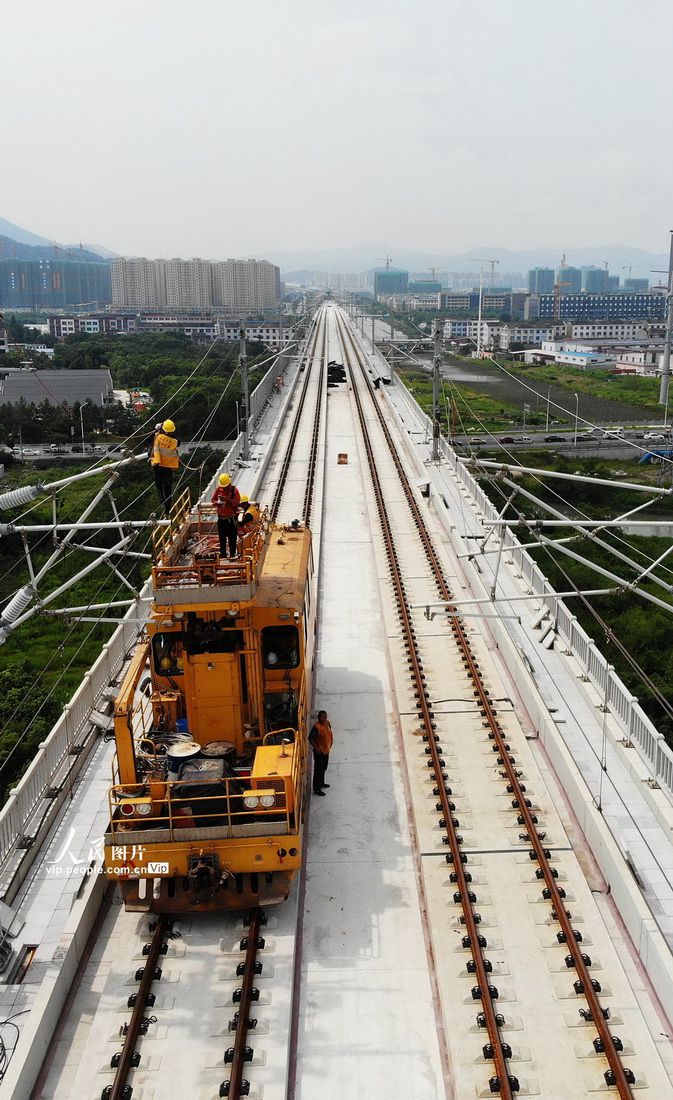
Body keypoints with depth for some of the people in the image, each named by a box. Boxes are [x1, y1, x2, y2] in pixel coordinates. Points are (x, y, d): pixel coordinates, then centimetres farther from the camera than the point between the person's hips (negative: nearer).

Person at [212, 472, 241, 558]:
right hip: (221, 517, 4)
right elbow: (213, 500, 10)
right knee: (222, 537, 12)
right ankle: (222, 553, 22)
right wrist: (216, 503, -12)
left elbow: (236, 503, -15)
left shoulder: (234, 490, -8)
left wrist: (227, 499, -27)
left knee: (232, 537, -2)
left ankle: (232, 554, 6)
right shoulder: (218, 489, 4)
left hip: (231, 518, -4)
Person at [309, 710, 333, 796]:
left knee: (324, 768, 24)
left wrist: (330, 742, 12)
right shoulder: (316, 727, -25)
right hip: (319, 751, -8)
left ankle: (321, 783, 44)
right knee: (318, 770, 1)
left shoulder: (327, 723, -2)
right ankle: (317, 789, 11)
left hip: (326, 750, 8)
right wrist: (316, 748, -24)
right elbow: (310, 738, -23)